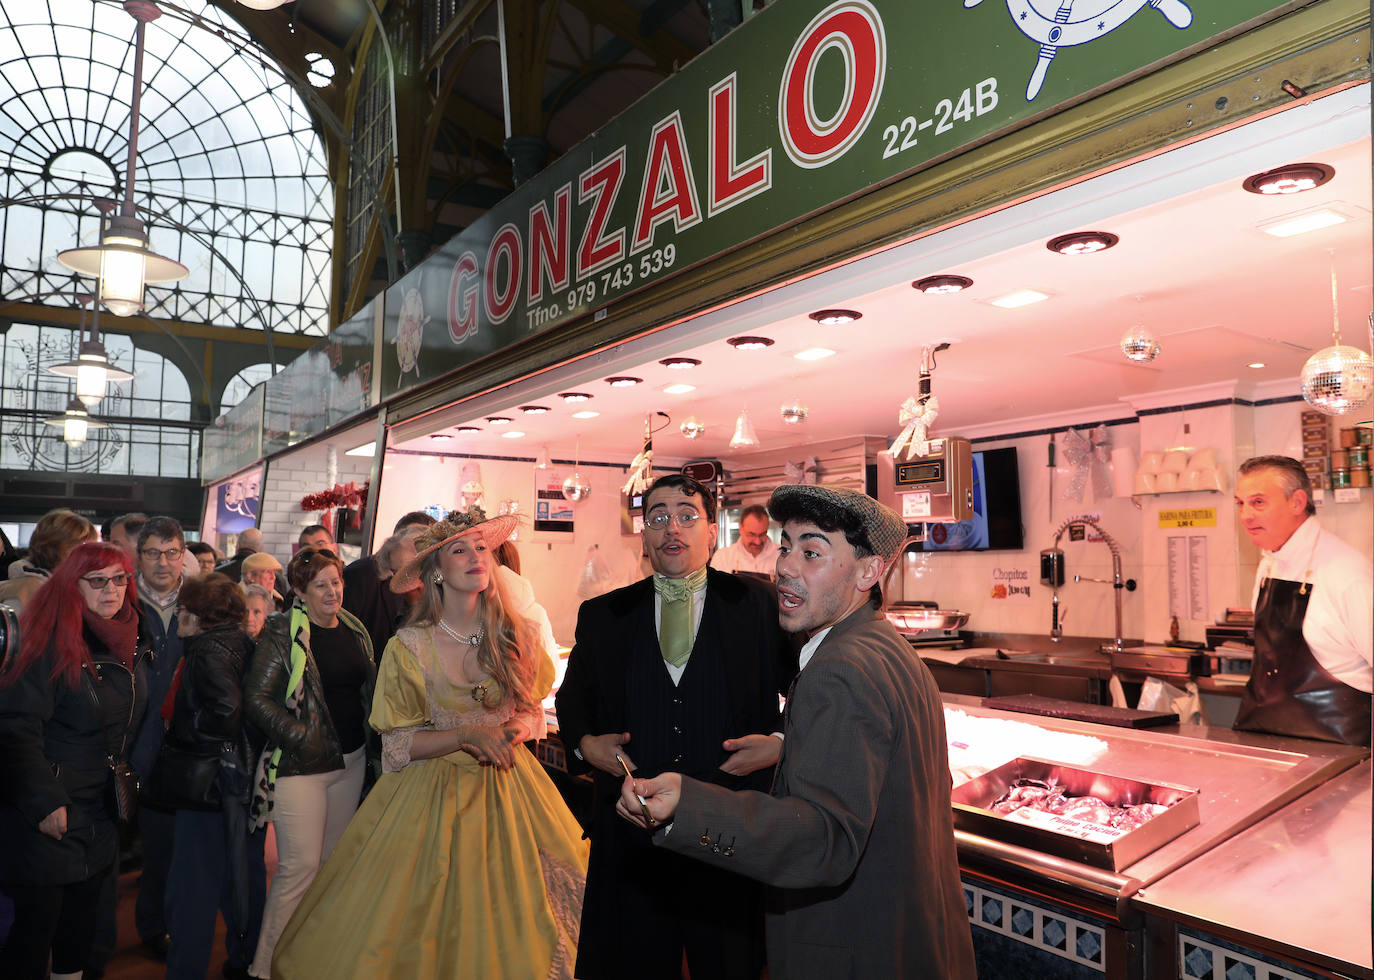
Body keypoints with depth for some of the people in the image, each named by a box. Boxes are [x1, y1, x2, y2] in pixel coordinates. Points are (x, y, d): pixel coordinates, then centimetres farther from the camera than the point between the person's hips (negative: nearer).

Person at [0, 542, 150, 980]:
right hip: (45, 816, -7)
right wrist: (44, 801, -23)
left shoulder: (130, 641, 4)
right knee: (39, 917, 4)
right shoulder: (53, 642, -18)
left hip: (100, 810, 7)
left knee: (83, 915, 18)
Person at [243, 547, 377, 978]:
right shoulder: (282, 632, -10)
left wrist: (372, 747, 11)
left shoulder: (354, 630, 8)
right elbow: (256, 698, -12)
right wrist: (301, 736, -17)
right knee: (300, 865, -6)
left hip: (350, 761, 6)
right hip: (300, 765, -6)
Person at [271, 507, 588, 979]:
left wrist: (517, 729, -12)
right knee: (426, 926, 7)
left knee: (511, 923, 9)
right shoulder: (410, 647, -10)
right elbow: (398, 745, -7)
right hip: (434, 793, -2)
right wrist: (467, 735, -19)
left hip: (508, 787, 2)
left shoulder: (516, 637, -4)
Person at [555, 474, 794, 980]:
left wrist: (782, 743, -13)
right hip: (629, 838, 2)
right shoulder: (602, 615, 5)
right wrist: (585, 743, -3)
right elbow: (572, 697, 16)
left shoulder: (760, 606, -2)